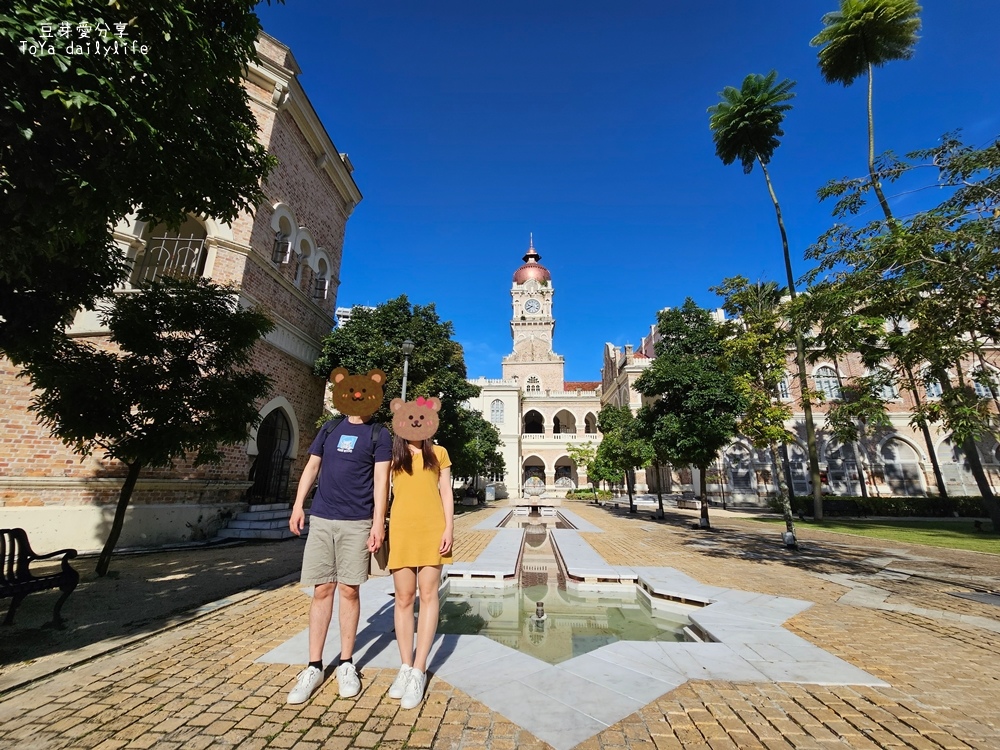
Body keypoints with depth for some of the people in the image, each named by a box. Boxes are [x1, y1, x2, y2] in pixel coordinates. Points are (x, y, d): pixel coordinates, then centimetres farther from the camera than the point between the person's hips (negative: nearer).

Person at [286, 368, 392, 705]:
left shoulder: (379, 434, -2)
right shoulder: (330, 428, 10)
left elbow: (381, 479, -7)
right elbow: (312, 467, 14)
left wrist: (378, 522, -13)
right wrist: (298, 505, 7)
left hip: (357, 523, -3)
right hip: (321, 519, 3)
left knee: (349, 590, 5)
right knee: (322, 590, 8)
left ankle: (346, 664, 22)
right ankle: (314, 667, 21)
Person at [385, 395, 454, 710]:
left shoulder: (438, 453, 8)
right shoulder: (393, 454, 10)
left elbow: (446, 494, 7)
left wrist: (449, 528, -2)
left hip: (432, 528, 0)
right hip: (401, 528, 1)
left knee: (428, 594, 1)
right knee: (403, 598, 7)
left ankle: (419, 671, 10)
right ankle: (405, 666, 20)